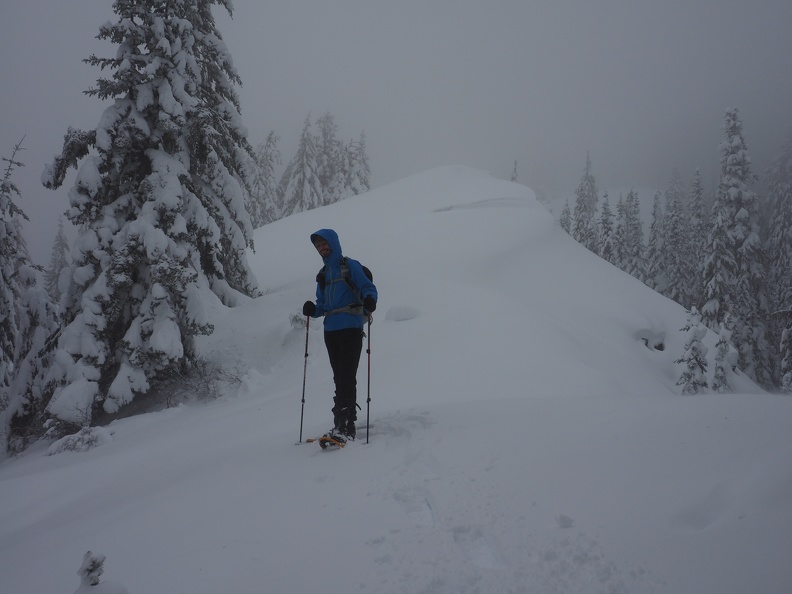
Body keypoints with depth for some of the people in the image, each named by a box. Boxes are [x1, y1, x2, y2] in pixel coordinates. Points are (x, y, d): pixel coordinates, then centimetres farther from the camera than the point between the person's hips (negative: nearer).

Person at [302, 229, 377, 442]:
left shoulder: (350, 266, 1)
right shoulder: (323, 274, 21)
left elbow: (368, 288, -6)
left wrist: (369, 300, -28)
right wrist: (313, 310, -1)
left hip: (350, 329, -7)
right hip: (330, 331, 7)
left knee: (346, 377, -13)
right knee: (339, 378, 8)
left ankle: (343, 426, -17)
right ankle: (347, 424, 14)